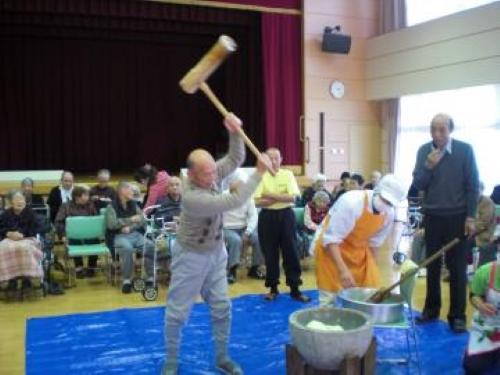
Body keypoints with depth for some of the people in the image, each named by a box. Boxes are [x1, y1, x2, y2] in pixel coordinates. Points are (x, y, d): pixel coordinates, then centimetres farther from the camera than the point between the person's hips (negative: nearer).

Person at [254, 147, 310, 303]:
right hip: (267, 217, 0)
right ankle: (273, 288, 20)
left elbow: (292, 197, -11)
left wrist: (270, 195, -17)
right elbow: (257, 202, -11)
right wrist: (281, 198, -17)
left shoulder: (288, 175, 1)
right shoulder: (261, 176, -1)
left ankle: (295, 289, 11)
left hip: (286, 216, 0)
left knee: (291, 252, 2)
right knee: (270, 253, 7)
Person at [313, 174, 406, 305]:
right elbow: (331, 240, -30)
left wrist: (370, 267, 8)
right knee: (330, 298, -6)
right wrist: (343, 269, -37)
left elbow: (374, 242, 4)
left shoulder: (389, 214, -12)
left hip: (359, 251, 6)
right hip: (331, 250, -6)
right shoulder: (351, 203, -33)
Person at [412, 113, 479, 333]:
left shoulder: (465, 150, -7)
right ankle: (431, 309, 23)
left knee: (457, 268, 3)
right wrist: (428, 166, -18)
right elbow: (417, 185, -2)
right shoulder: (424, 151, 0)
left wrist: (470, 217, -8)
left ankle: (457, 316, 12)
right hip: (432, 216, 3)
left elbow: (473, 185, -5)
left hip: (457, 217, -2)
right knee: (432, 266, 11)